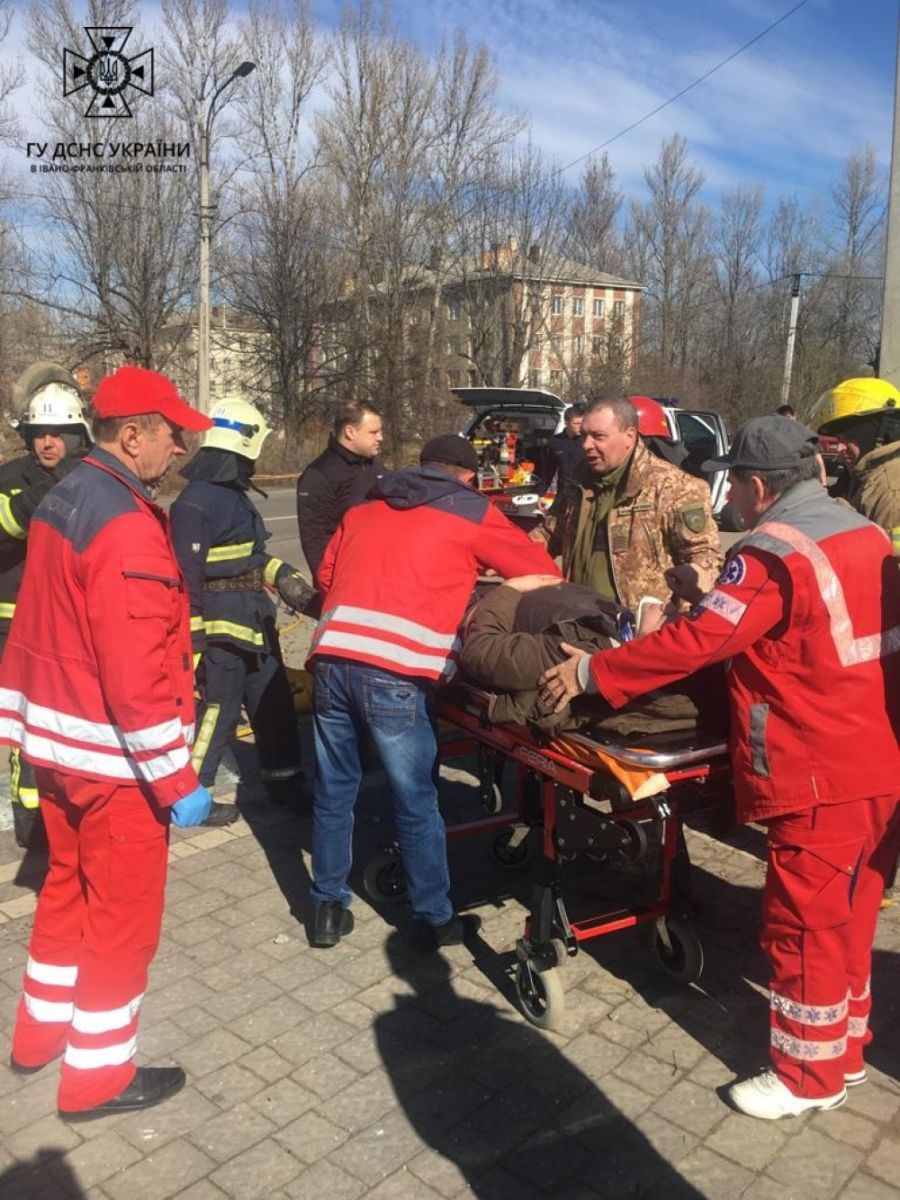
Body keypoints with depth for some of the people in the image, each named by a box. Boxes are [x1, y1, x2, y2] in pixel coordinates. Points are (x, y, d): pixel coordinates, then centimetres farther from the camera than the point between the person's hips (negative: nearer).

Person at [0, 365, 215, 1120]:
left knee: (70, 890, 25)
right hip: (113, 757, -9)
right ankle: (98, 1075, 24)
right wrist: (179, 780, -21)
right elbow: (138, 679, -27)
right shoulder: (127, 527, -24)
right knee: (122, 914, 7)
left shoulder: (64, 498, 7)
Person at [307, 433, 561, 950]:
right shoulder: (473, 514, 12)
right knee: (417, 803, 9)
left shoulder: (363, 509, 25)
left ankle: (330, 908, 28)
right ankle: (435, 919, 22)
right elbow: (545, 571, 17)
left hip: (332, 659, 5)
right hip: (395, 673, -4)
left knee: (334, 791, 17)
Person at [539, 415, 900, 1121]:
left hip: (822, 777, -9)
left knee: (804, 926, 6)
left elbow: (698, 640, -23)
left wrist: (592, 673, -14)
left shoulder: (774, 552, -19)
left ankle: (809, 1075, 22)